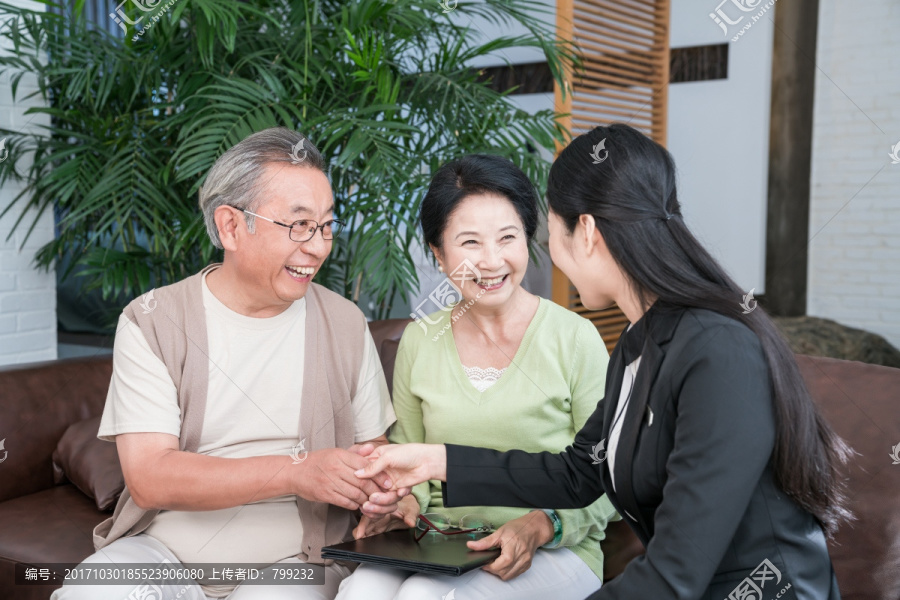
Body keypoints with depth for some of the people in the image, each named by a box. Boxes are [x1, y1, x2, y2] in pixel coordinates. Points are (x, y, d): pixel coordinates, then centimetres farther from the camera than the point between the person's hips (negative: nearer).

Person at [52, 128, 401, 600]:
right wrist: (293, 472, -24)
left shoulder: (345, 324, 4)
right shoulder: (152, 322, -4)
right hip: (163, 548, 0)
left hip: (293, 560, 1)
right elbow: (149, 478, -13)